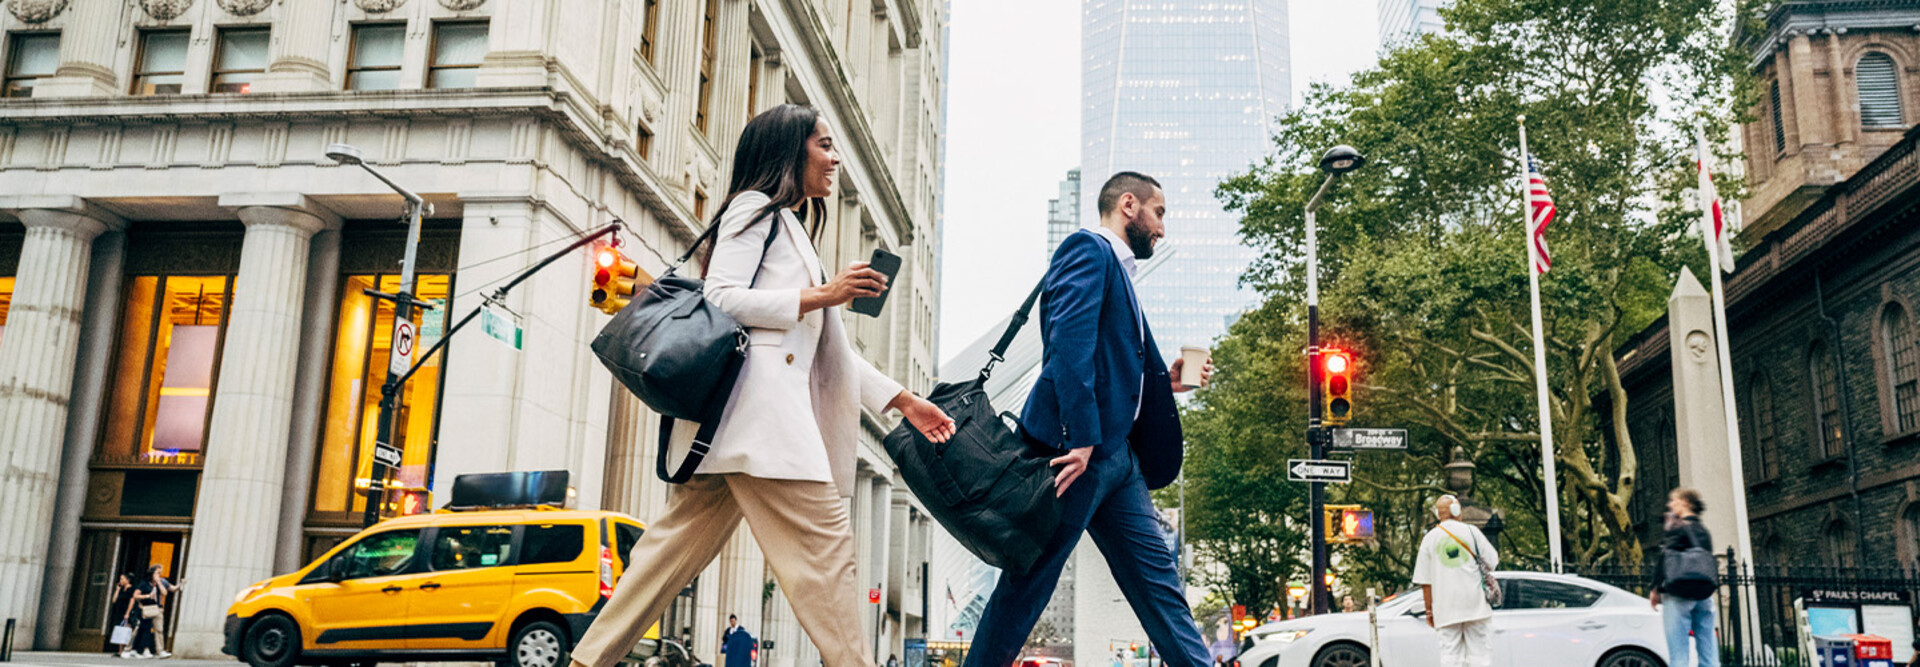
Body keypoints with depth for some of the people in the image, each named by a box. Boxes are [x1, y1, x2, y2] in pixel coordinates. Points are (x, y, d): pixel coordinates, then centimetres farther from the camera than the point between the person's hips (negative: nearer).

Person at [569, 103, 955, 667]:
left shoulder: (791, 229, 31)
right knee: (825, 538, -12)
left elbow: (831, 350, 27)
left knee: (681, 544, 6)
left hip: (776, 406, 10)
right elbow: (721, 298, -12)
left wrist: (904, 401, 22)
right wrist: (822, 294, -12)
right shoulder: (756, 209, 3)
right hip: (755, 395, -10)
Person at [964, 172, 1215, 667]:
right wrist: (1081, 437, -26)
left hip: (1115, 452, 10)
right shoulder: (1088, 249, -4)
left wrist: (1164, 381, 12)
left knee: (1157, 579, 6)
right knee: (1030, 582, -4)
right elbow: (1069, 342, -19)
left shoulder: (1117, 271, 25)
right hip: (1079, 443, -10)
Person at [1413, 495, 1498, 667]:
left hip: (1445, 606, 1)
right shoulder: (1471, 532, 1)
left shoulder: (1429, 538, 4)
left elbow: (1425, 581, 3)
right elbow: (1493, 562, 3)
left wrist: (1429, 609, 8)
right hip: (1475, 603, -1)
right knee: (1481, 653, 3)